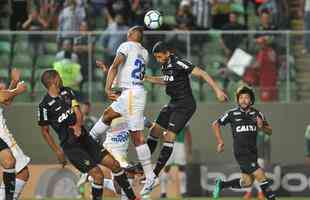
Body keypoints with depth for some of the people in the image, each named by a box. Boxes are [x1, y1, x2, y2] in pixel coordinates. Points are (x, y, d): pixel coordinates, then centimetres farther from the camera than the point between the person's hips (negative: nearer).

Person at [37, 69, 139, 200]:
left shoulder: (67, 92, 8)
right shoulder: (45, 106, -11)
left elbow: (78, 111, 1)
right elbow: (44, 131, -3)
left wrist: (78, 125, -20)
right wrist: (58, 151, -4)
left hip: (84, 138, 7)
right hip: (70, 146, -7)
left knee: (114, 164, 5)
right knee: (97, 174, -19)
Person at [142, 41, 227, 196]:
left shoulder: (178, 63, -20)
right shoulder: (165, 65, 7)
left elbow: (202, 74, -20)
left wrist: (217, 90, -25)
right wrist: (147, 78, 18)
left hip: (185, 105, -9)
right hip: (173, 103, 9)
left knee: (169, 136, -14)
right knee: (154, 131, 11)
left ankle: (154, 176, -14)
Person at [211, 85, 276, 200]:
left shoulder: (257, 114, 5)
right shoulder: (232, 114, -5)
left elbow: (270, 131, 6)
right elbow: (215, 124, 8)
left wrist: (262, 127, -15)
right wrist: (220, 142, 2)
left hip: (253, 152, 5)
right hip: (241, 153, -5)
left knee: (247, 183, 11)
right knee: (261, 176, -16)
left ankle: (221, 184, 29)